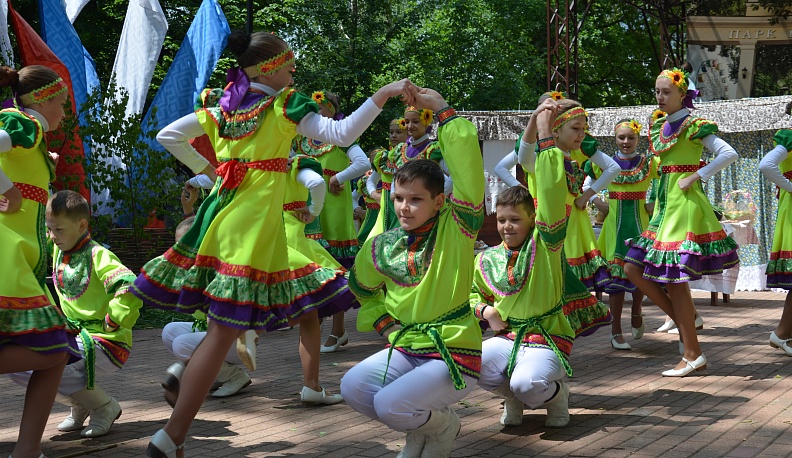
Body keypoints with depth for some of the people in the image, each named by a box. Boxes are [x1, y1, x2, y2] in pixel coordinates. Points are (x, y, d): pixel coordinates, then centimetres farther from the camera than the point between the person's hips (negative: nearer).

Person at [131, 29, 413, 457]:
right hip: (254, 225, -8)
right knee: (225, 330, -7)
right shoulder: (286, 106, -6)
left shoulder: (221, 105, 13)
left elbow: (167, 136, 16)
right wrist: (382, 95, -13)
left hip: (219, 213, 8)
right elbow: (342, 134, -14)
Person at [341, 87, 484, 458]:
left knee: (390, 404, -25)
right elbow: (361, 284, 25)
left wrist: (441, 108, -19)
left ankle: (442, 426, 10)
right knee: (352, 388, -16)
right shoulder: (383, 246, 4)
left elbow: (468, 162, -24)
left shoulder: (455, 227, -11)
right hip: (405, 348, 6)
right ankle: (420, 428, 11)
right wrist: (382, 319, 9)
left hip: (454, 354, -6)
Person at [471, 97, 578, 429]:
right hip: (506, 338, 4)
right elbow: (471, 293, 26)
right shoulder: (486, 260, 7)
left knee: (527, 384, -34)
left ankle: (556, 393, 5)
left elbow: (552, 198, -23)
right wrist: (484, 309, 1)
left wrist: (545, 137, -25)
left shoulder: (544, 243, -7)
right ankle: (513, 396, 6)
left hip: (546, 341, -4)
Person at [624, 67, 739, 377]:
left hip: (685, 204, -8)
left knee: (674, 280, -8)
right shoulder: (660, 127, 14)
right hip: (664, 204, 8)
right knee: (633, 269, 3)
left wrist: (696, 177, -18)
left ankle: (692, 356, 1)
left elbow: (729, 154, -18)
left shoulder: (694, 127, -9)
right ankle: (685, 319, 15)